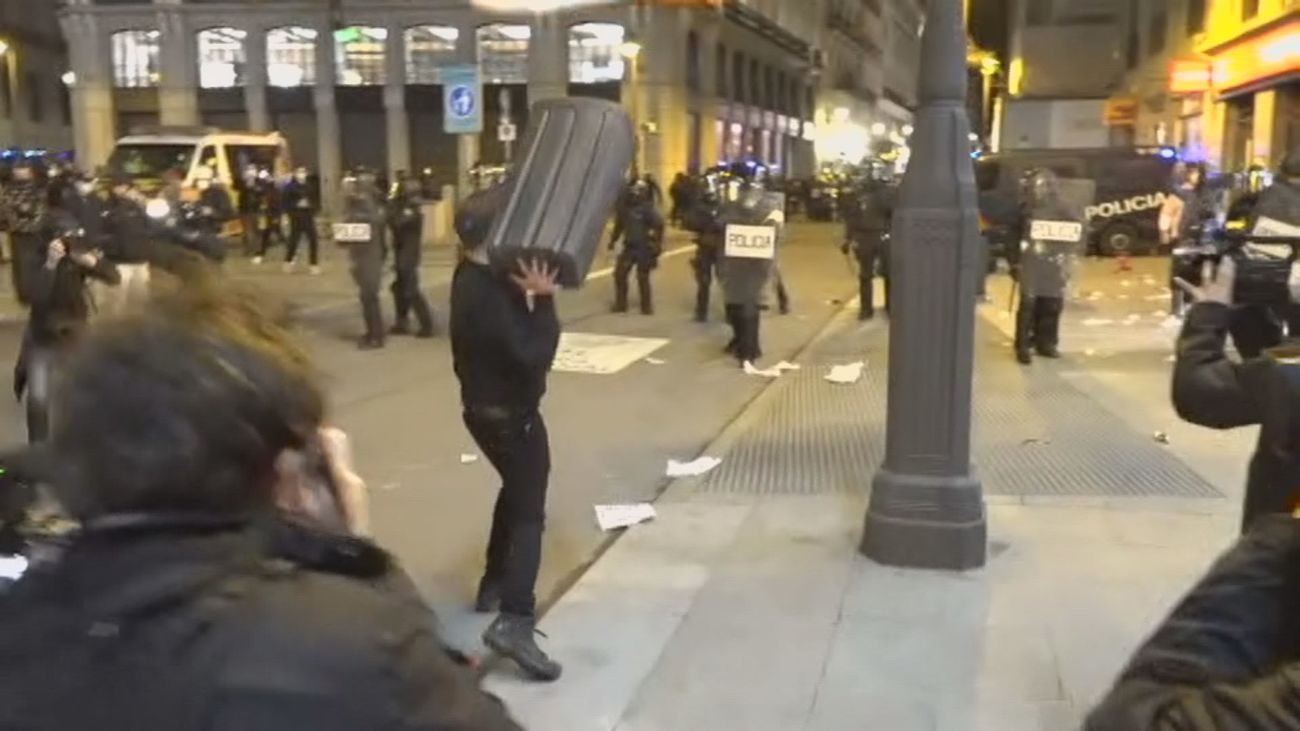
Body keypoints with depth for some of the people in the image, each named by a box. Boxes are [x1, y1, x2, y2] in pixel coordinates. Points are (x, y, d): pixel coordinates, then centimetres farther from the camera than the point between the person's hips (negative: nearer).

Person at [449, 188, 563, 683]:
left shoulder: (477, 276, 5)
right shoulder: (487, 294, -27)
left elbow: (513, 342, 4)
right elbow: (533, 354, -29)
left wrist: (530, 292, -11)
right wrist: (543, 298, -28)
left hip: (488, 407, 10)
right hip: (510, 413, -10)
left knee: (515, 493, 26)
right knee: (529, 513, -7)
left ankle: (494, 584, 35)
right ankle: (514, 623, -13)